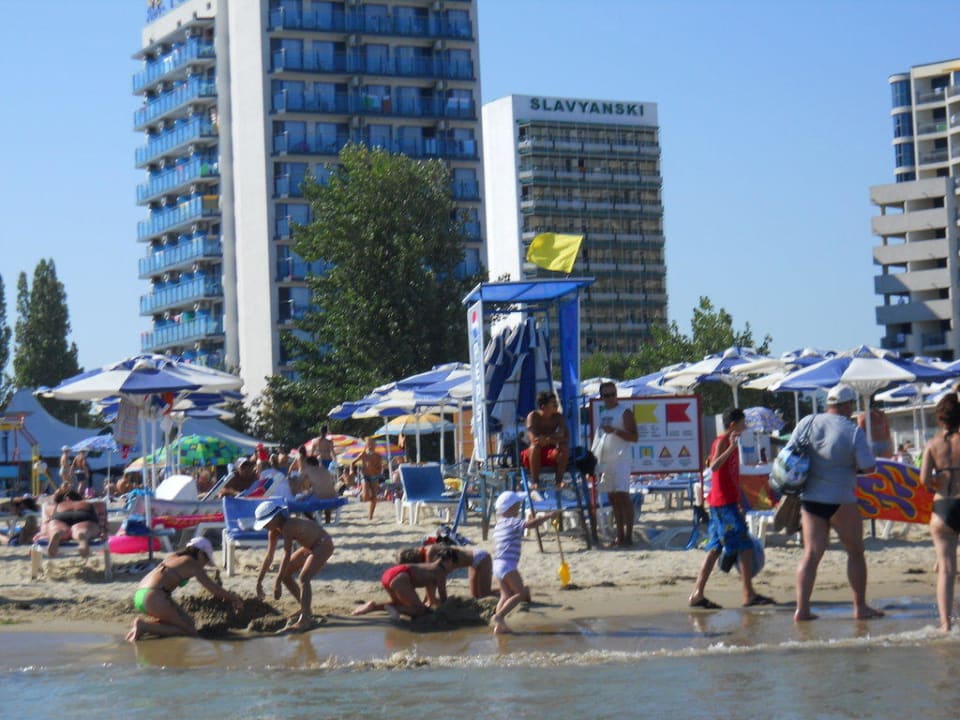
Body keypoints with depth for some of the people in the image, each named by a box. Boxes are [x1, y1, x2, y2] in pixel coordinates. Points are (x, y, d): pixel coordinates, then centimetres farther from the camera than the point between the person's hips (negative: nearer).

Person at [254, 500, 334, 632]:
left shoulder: (288, 527, -31)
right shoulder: (274, 531, -3)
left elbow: (287, 556, -33)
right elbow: (269, 557, 5)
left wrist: (277, 583, -32)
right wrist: (259, 581, 5)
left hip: (324, 545, -10)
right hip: (310, 547, 10)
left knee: (303, 578, -25)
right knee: (285, 574, 9)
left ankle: (305, 619, -26)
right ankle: (305, 609, 21)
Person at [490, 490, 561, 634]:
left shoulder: (498, 526, 18)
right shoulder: (512, 522, -8)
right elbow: (531, 523, -22)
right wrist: (549, 516, -16)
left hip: (497, 564, 9)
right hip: (508, 565, -9)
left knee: (506, 595, 12)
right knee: (521, 593, -6)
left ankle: (499, 625, 7)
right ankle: (498, 616, -15)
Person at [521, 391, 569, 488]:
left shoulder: (558, 417, -3)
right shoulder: (533, 416, -13)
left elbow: (565, 437, -13)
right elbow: (533, 439, -25)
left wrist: (547, 439, -28)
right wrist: (554, 438, -25)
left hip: (551, 453, 3)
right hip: (534, 454, -3)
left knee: (564, 447, -26)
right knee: (535, 446, -36)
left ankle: (559, 479, -16)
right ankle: (534, 481, -28)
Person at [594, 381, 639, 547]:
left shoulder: (624, 412, -4)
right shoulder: (602, 413, 19)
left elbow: (634, 437, -11)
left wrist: (614, 431, -22)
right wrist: (595, 456, 17)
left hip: (621, 459, -8)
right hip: (606, 460, 8)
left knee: (622, 496, -12)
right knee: (613, 498, 7)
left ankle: (628, 536, -14)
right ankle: (620, 536, 10)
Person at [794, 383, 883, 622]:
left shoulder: (806, 423, 4)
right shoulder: (854, 432, -10)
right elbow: (869, 467, -11)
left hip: (809, 498, 4)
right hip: (841, 501, -4)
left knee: (811, 553, 5)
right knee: (855, 552, 10)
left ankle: (802, 608, -2)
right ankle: (860, 607, 14)